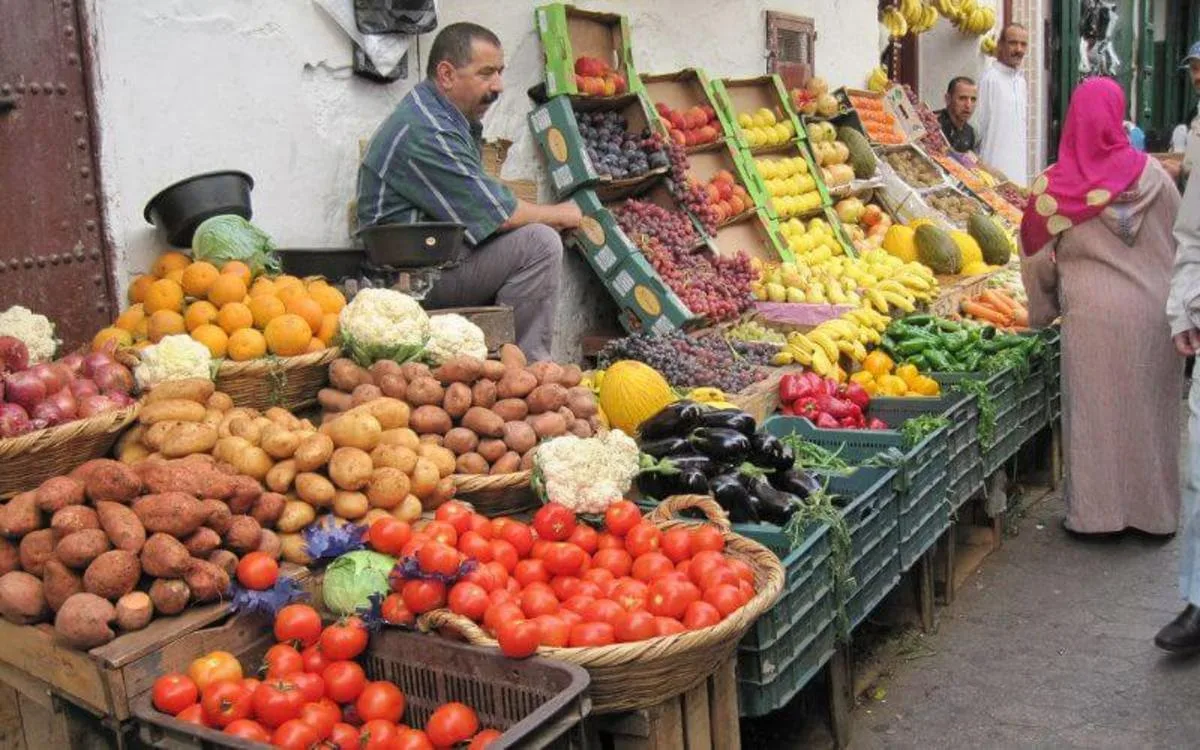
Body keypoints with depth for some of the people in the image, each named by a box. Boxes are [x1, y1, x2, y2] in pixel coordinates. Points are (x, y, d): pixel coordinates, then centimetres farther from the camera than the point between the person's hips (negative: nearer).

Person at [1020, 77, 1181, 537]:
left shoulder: (1053, 184, -5)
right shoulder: (1149, 174, -2)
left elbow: (1037, 257, 3)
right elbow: (1181, 238, 7)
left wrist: (1043, 310, 18)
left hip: (1092, 313, -1)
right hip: (1153, 307, 2)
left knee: (1094, 410, 7)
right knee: (1149, 410, 11)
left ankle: (1095, 512, 13)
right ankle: (1154, 510, 22)